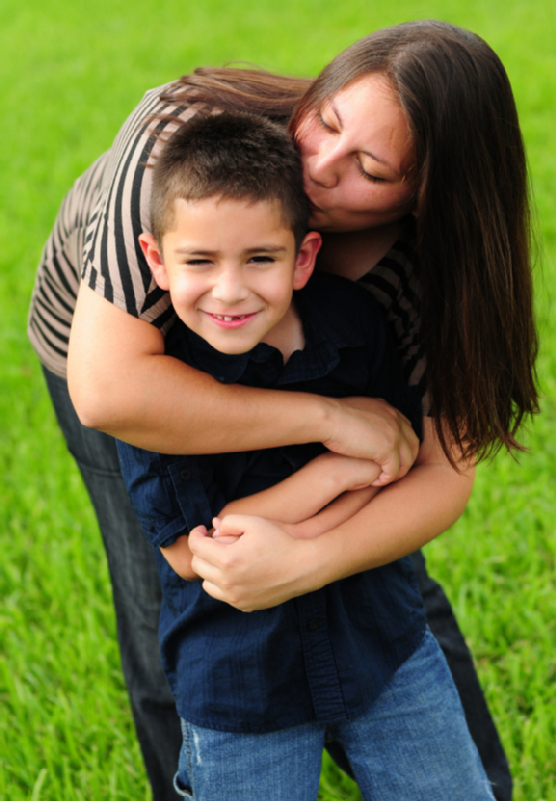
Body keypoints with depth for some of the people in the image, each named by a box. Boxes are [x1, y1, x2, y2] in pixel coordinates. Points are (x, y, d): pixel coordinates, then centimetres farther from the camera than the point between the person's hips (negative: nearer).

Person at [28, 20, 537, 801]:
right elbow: (108, 390, -49)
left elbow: (441, 474, -31)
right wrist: (329, 416, -47)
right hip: (112, 344, -2)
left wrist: (305, 563, -47)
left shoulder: (428, 256, -33)